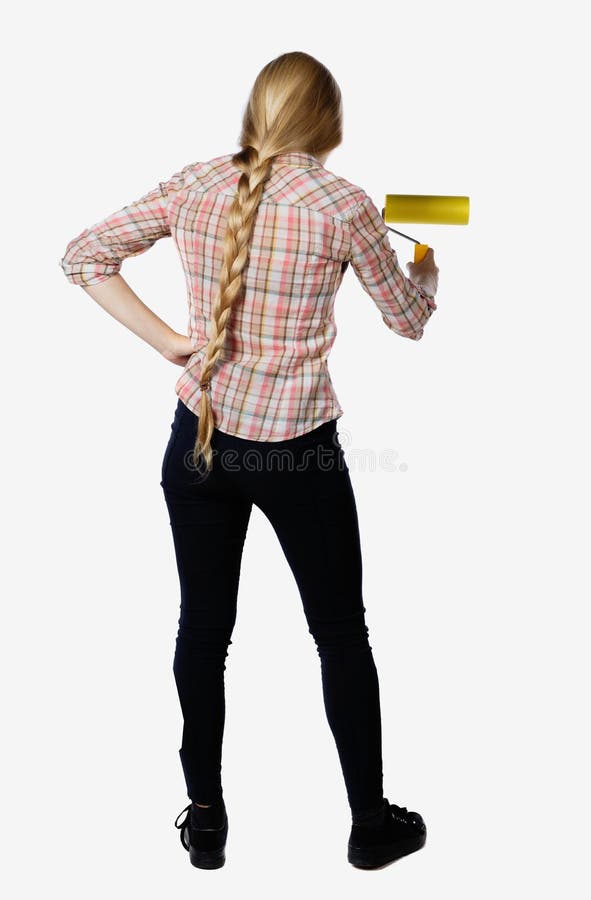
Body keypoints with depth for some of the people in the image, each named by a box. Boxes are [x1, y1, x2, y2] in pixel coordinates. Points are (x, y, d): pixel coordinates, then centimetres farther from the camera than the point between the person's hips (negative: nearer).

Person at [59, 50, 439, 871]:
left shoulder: (194, 185, -1)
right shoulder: (342, 204, -11)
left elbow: (83, 257, 3)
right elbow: (410, 320, 1)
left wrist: (165, 341, 1)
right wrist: (426, 273, 24)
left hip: (201, 438, 3)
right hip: (298, 447, -3)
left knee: (203, 628, 15)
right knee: (342, 634, 13)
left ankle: (206, 821, 28)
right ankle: (371, 824, 28)